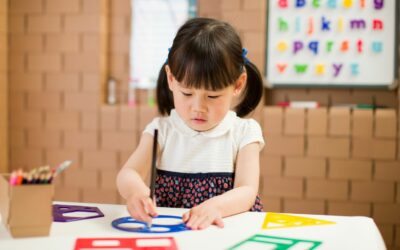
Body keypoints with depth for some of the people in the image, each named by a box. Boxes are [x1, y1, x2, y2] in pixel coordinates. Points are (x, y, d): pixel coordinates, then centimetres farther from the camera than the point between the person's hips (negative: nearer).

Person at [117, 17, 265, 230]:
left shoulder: (244, 133, -1)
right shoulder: (162, 130, 2)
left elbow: (247, 192, -10)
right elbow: (128, 173, -9)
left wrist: (215, 206, -31)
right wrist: (135, 189, -33)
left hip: (228, 228, -1)